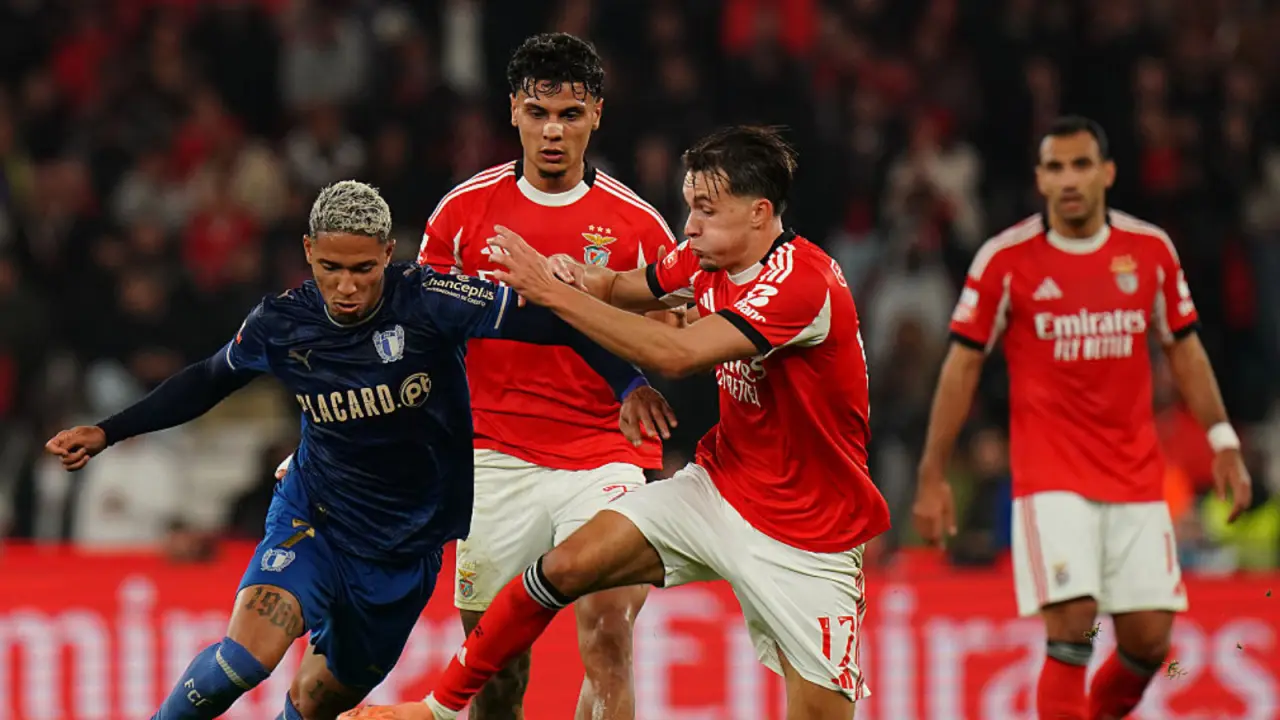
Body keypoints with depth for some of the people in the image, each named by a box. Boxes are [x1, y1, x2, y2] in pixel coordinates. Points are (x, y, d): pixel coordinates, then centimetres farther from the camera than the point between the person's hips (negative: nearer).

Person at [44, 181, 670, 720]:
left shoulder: (428, 302, -19)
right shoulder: (282, 324, -9)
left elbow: (557, 323, -17)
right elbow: (207, 382, 10)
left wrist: (630, 383, -27)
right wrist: (106, 434, 9)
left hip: (406, 544, 0)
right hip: (312, 520, 0)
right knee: (248, 653, -27)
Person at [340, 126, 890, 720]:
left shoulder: (803, 282, -25)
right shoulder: (707, 260, -1)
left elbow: (675, 354, -33)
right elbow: (627, 289, 19)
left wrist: (556, 293, -28)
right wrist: (578, 279, -7)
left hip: (809, 533, -6)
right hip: (718, 487, 6)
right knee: (566, 566, -9)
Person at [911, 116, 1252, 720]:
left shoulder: (1151, 250, 4)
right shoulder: (1006, 258, -4)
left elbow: (1184, 349, 15)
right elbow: (963, 364, 1)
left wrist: (1222, 443, 9)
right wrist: (932, 477, 0)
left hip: (1136, 479, 3)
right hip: (1051, 478, -3)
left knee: (1149, 636, 0)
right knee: (1071, 624, -17)